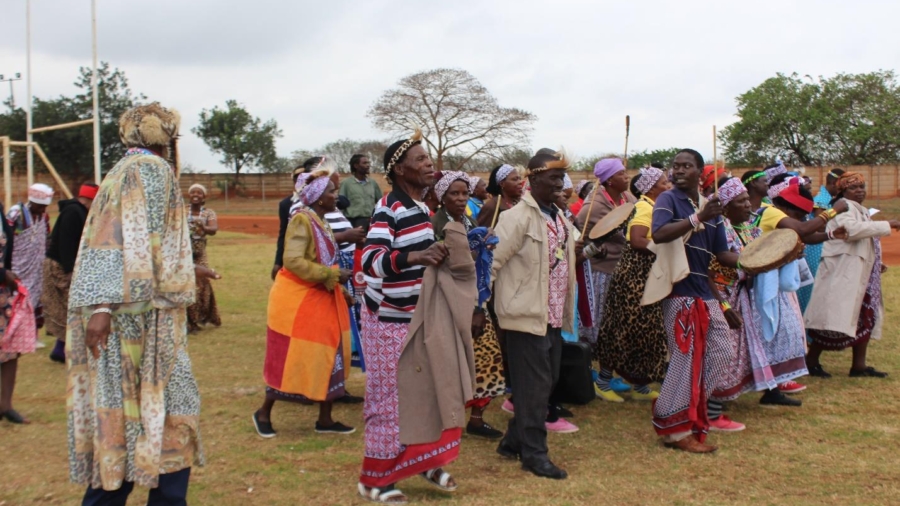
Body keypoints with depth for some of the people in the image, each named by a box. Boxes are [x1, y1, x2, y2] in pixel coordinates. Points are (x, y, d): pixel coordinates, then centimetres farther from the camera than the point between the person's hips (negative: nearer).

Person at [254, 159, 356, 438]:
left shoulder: (320, 221, 10)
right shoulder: (302, 220, -17)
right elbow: (293, 261, -25)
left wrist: (339, 288, 13)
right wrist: (332, 274, -23)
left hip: (321, 298, 9)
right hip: (298, 299, -9)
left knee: (330, 357, 9)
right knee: (291, 360, -1)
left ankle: (325, 419, 19)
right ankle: (264, 413, 18)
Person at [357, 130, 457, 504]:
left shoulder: (421, 207, 7)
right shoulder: (388, 208, -19)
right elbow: (370, 261, -33)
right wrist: (413, 256, -46)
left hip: (418, 316, 8)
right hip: (389, 321, -8)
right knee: (391, 399, 0)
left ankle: (426, 461, 27)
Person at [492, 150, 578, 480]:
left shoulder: (559, 218, 13)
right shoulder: (517, 218, -14)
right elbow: (491, 261, -16)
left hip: (553, 317, 9)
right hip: (528, 315, -9)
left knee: (546, 384, 15)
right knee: (534, 386, -2)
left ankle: (513, 443, 28)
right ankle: (534, 454, 9)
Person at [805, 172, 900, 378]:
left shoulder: (859, 210, 21)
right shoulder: (844, 206, -10)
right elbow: (853, 230, -28)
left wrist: (875, 263, 15)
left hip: (861, 273, 10)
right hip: (842, 272, -10)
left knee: (865, 318, 9)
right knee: (835, 318, -9)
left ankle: (859, 365, 14)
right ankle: (811, 361, 1)